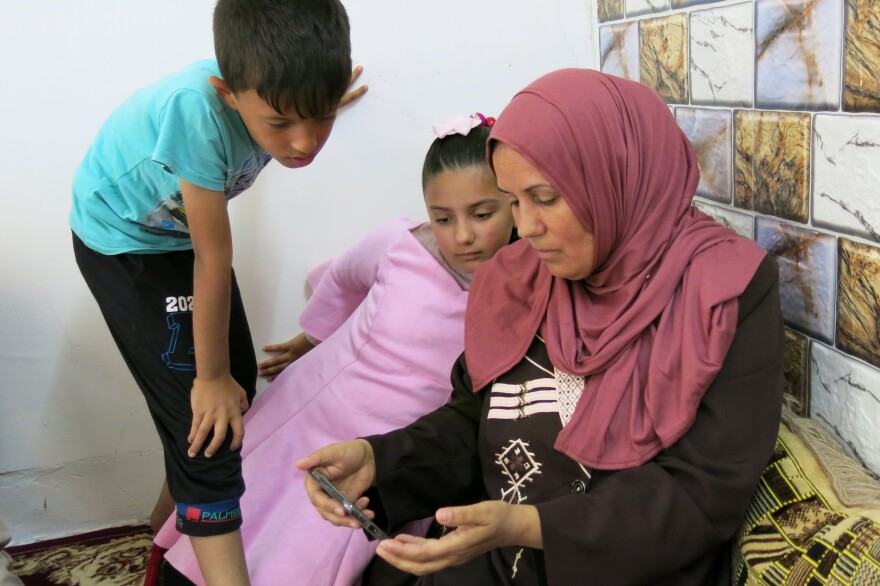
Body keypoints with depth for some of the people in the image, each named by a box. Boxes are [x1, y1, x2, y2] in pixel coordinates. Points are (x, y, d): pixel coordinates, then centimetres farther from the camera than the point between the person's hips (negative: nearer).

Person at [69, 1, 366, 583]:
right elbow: (214, 260, -31)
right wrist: (210, 377, -20)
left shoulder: (271, 90, -24)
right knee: (205, 412, -12)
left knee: (238, 384, 13)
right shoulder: (197, 109, -40)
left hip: (181, 224, 7)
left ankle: (173, 512, 36)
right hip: (122, 238, -6)